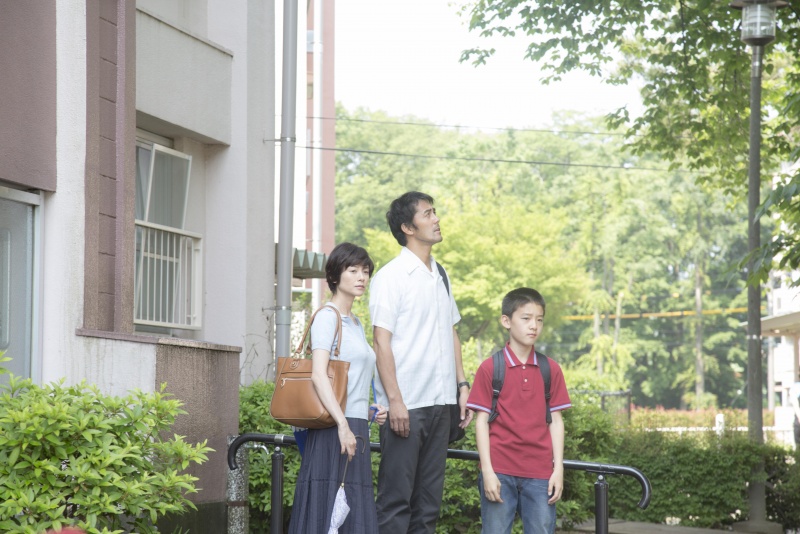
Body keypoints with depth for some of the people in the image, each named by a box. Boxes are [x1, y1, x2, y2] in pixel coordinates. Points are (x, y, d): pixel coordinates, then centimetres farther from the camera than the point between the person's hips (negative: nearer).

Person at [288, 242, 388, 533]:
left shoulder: (355, 323, 20)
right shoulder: (328, 316, -6)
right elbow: (318, 375, -18)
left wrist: (370, 410, 12)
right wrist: (343, 424, -26)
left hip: (355, 430, 9)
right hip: (334, 432, -9)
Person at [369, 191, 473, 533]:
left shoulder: (440, 276, 16)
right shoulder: (391, 277, -6)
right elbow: (382, 341, -11)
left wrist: (462, 385, 12)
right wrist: (394, 400, -17)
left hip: (439, 402, 7)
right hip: (406, 404, -7)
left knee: (429, 498, 9)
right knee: (396, 499, -6)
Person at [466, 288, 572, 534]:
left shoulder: (551, 370, 7)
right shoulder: (490, 368, -1)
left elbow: (555, 421, 8)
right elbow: (481, 421, -1)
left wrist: (558, 469, 2)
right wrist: (487, 471, -7)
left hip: (540, 474, 2)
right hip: (500, 472, -2)